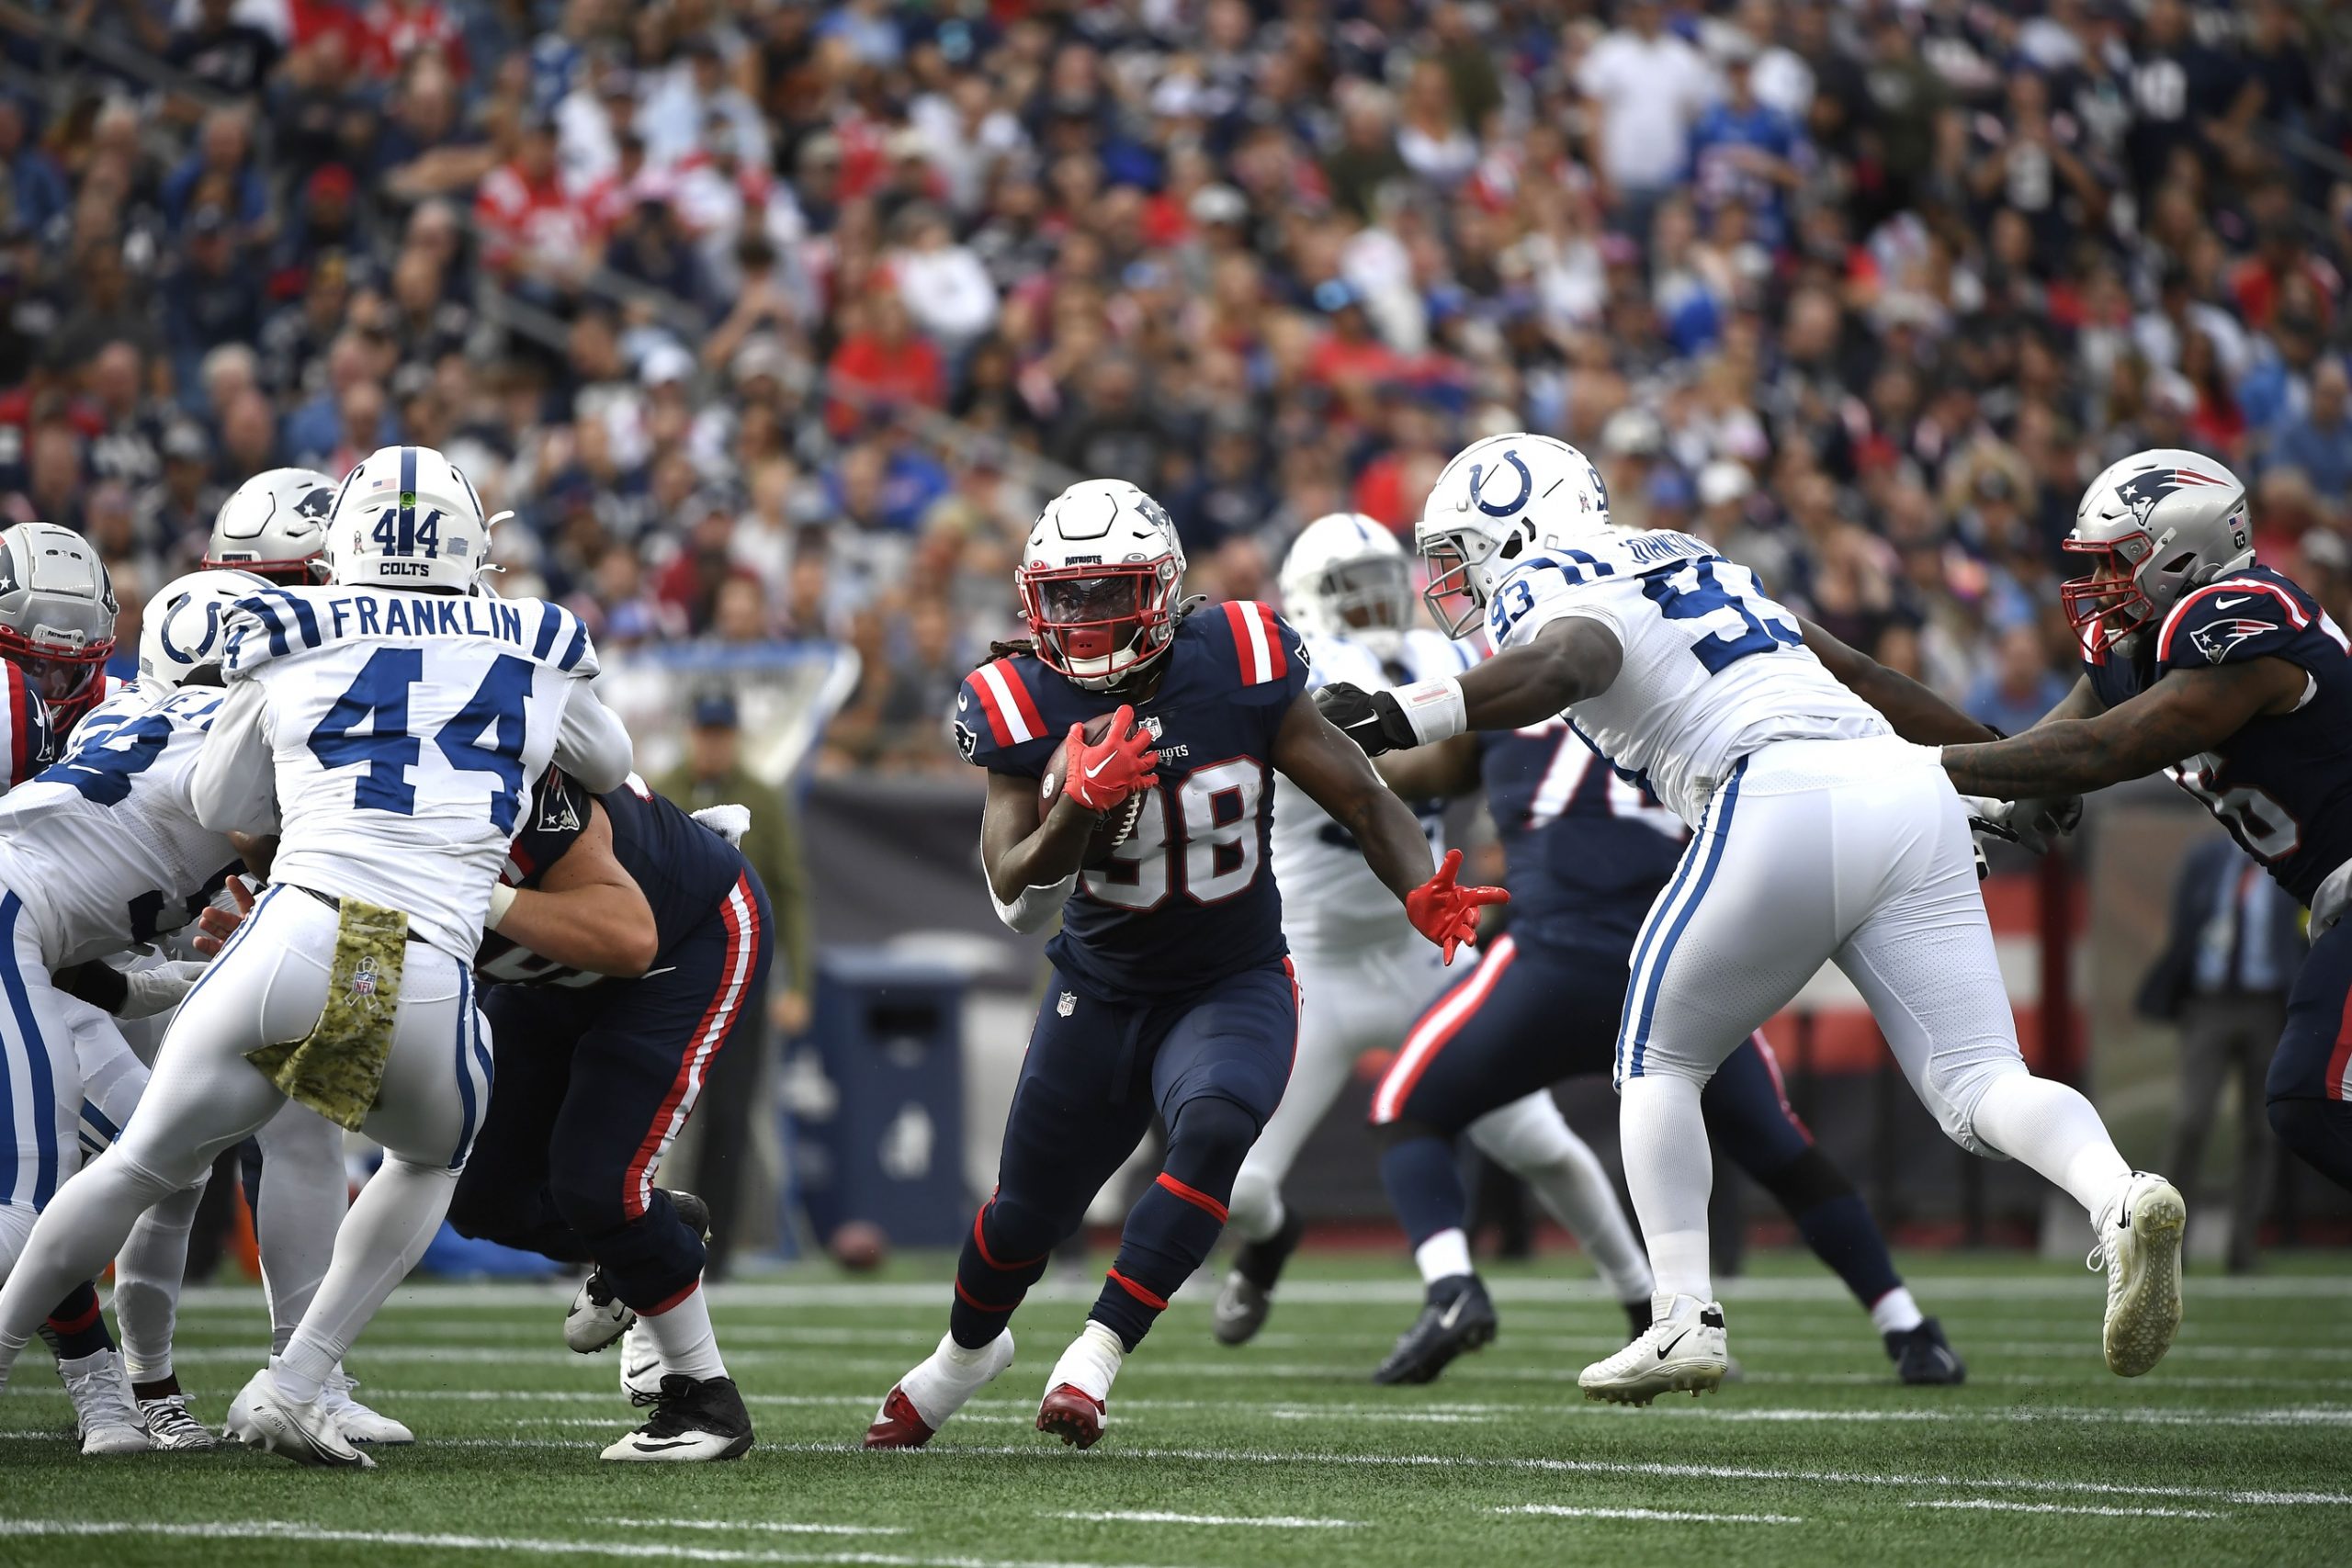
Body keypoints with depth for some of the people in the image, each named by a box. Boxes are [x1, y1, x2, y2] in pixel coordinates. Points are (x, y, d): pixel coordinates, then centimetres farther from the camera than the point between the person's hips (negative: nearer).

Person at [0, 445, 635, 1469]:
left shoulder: (290, 644, 11)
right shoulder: (537, 654, 15)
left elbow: (220, 806, 25)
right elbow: (611, 769, 36)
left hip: (294, 948, -1)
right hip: (430, 985, 1)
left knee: (144, 1163, 18)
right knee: (433, 1159, 30)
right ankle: (291, 1390, 19)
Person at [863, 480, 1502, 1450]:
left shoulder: (1239, 671, -17)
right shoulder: (1025, 709, -15)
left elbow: (1364, 801, -12)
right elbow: (1016, 901, -18)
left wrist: (1424, 894, -31)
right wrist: (1077, 807, -36)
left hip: (1233, 987, -1)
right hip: (1100, 993, 2)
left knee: (1215, 1127, -33)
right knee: (1027, 1215, 12)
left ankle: (1099, 1352, -23)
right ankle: (967, 1350, 46)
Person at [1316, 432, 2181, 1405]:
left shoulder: (1549, 593, 8)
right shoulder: (1691, 566, 31)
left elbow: (1563, 667, -18)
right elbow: (1863, 674, 38)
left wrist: (1403, 718, -29)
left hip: (1784, 803, -7)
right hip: (1909, 789, 7)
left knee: (1658, 1061, 12)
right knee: (1977, 1086, 2)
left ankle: (1685, 1318, 3)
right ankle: (2120, 1200, -26)